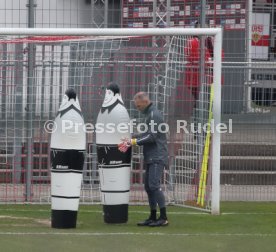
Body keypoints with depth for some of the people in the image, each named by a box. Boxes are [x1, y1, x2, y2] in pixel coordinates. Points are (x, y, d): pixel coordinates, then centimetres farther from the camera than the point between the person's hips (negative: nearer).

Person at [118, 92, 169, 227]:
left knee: (154, 185, -15)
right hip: (151, 158, 10)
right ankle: (153, 217, 15)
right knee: (148, 186, 10)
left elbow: (152, 136, -18)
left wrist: (133, 141, -15)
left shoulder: (154, 115, -12)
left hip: (157, 158, -10)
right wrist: (130, 139, 8)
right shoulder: (150, 114, 18)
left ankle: (163, 218, -15)